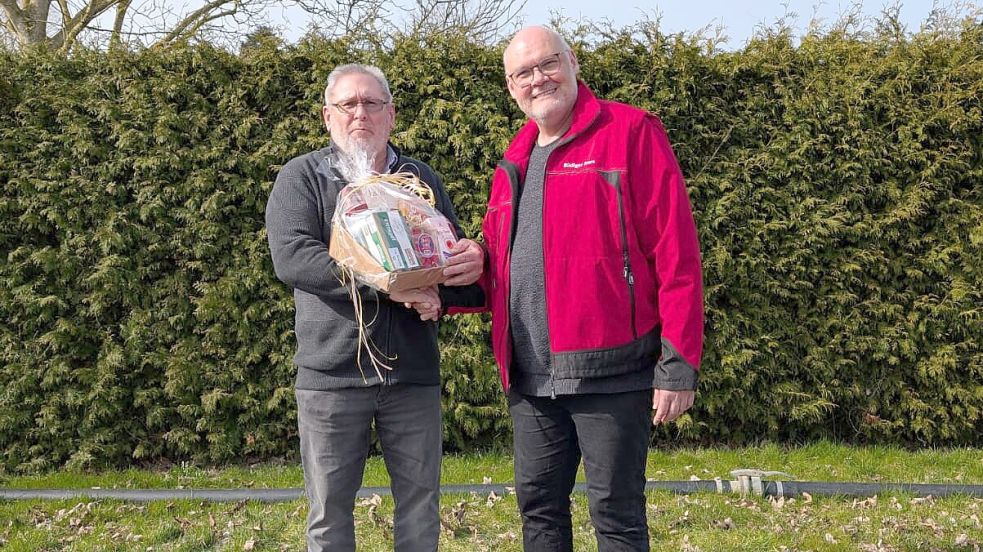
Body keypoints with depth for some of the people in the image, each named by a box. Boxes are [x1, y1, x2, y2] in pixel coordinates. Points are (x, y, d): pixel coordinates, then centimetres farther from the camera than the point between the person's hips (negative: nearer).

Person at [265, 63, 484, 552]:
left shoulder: (421, 179, 12)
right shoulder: (301, 177, 2)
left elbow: (453, 254, 13)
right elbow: (291, 256, -15)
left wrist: (472, 263, -15)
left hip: (414, 373, 3)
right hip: (331, 371, -2)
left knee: (420, 507, 10)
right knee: (330, 513, 8)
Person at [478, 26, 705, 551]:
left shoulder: (631, 133, -5)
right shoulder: (514, 162, 15)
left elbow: (676, 252, -10)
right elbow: (495, 267, 22)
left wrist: (678, 364, -14)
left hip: (609, 370, -6)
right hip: (530, 378, 6)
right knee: (538, 505, 15)